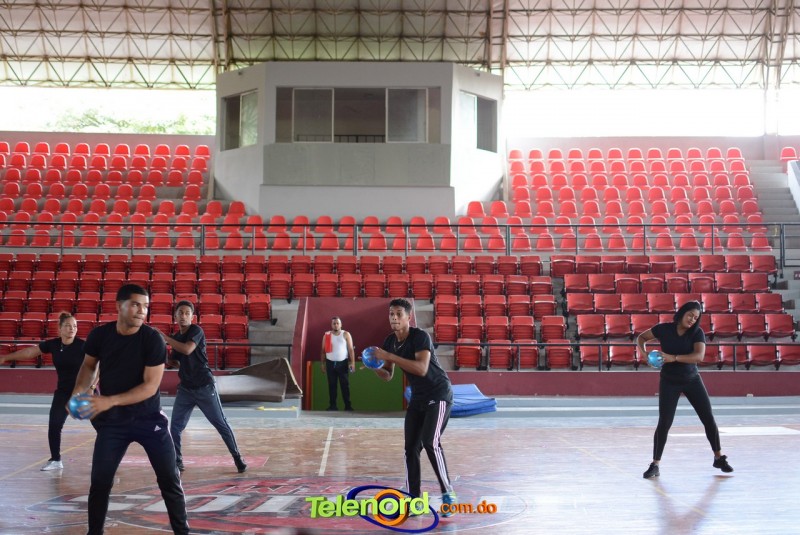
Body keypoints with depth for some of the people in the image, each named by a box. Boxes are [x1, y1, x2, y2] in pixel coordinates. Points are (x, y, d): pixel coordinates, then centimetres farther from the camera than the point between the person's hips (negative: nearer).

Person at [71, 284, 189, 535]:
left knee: (170, 480, 1)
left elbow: (150, 386, -21)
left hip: (149, 418, -2)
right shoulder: (99, 334, -8)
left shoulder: (152, 339, -17)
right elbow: (89, 365, 11)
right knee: (100, 482, 3)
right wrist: (79, 390, -8)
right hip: (112, 421, 2)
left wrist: (110, 401, -28)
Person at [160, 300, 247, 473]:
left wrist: (164, 338, -23)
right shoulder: (176, 337, 10)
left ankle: (237, 457, 11)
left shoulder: (196, 330, -11)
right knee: (175, 427, 1)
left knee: (221, 424, 0)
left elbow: (187, 349, -30)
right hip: (185, 388, 6)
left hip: (204, 386, -6)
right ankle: (177, 462, 15)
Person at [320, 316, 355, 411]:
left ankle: (348, 405, 3)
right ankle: (332, 405, 12)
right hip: (330, 363, 2)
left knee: (345, 385, -1)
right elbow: (323, 350, 9)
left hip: (343, 363, -2)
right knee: (331, 385, 6)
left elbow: (351, 349, -3)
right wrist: (323, 364, 6)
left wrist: (352, 362, -11)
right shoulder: (326, 335, 5)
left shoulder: (346, 334, 0)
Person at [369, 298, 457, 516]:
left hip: (439, 394, -8)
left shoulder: (420, 337, -22)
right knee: (411, 447, 3)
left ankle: (448, 493, -7)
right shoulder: (390, 341, 1)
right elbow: (388, 376, 9)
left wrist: (389, 356, -35)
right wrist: (376, 367, -14)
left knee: (431, 442, -21)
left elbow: (421, 369, -36)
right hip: (418, 398, 8)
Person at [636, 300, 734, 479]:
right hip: (669, 382, -2)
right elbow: (641, 337, 1)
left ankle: (719, 458, 22)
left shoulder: (697, 333, -11)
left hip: (692, 380, 2)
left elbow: (699, 356, -26)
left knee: (709, 418, 3)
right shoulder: (664, 329, -11)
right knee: (664, 423, -8)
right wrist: (644, 352, -18)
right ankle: (655, 465, 0)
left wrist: (674, 358, -35)